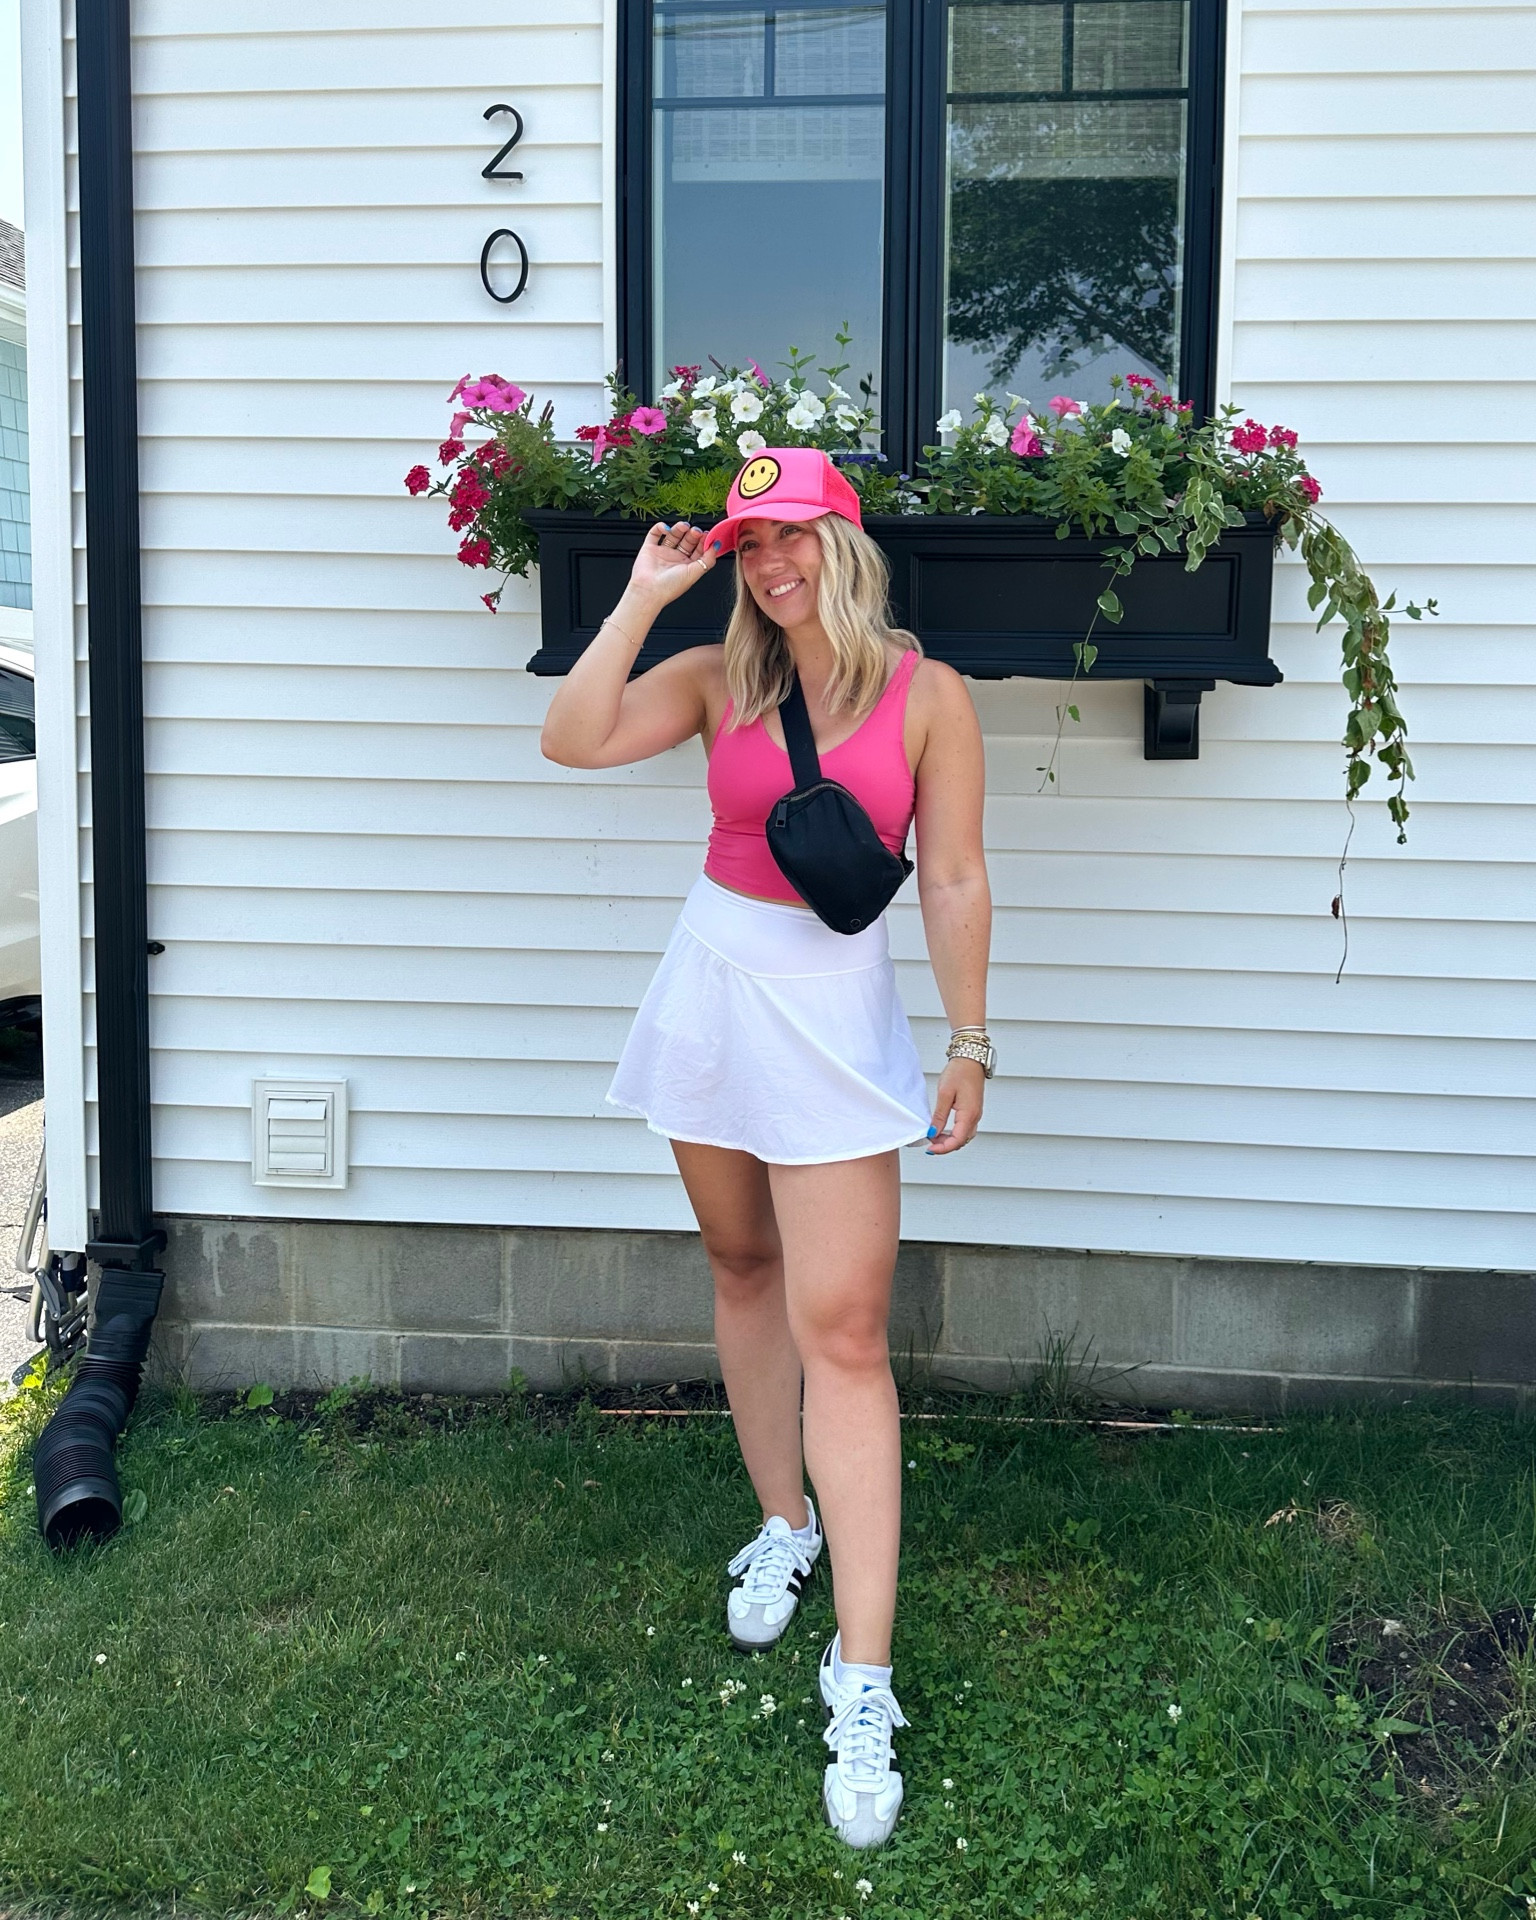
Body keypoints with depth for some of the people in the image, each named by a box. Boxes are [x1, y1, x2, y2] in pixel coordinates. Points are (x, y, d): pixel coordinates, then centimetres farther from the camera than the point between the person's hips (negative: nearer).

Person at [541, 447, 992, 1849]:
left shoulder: (927, 695, -4)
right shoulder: (718, 680, 3)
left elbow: (955, 881, -3)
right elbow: (574, 739, -11)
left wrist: (969, 1044, -3)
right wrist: (645, 593, -10)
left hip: (836, 1010, -4)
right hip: (714, 985, 4)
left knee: (841, 1328, -9)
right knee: (743, 1270, 15)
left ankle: (864, 1674, -6)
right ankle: (783, 1526, 37)